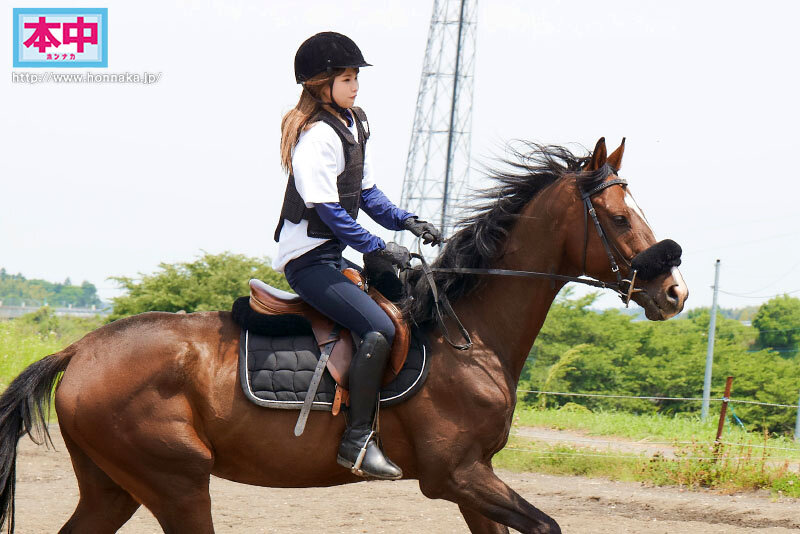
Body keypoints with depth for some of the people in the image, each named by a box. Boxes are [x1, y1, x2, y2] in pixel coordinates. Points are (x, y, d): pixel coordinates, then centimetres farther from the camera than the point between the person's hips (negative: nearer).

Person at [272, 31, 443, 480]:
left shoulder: (352, 124, 13)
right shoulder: (316, 136, -17)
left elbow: (365, 191, 18)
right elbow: (327, 210, -20)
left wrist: (405, 221, 5)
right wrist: (378, 249, -19)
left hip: (337, 255, 11)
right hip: (309, 260, -11)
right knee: (381, 329, -24)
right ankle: (358, 441, -23)